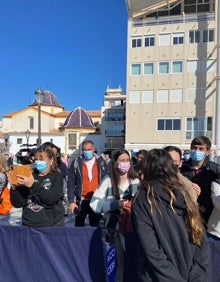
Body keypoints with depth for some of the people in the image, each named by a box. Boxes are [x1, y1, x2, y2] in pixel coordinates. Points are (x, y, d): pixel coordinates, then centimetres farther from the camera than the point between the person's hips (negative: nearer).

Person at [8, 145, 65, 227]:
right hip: (29, 224, 2)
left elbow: (52, 198, -21)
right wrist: (14, 187, -17)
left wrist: (33, 185, -30)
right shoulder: (29, 176, 0)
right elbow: (17, 204, -1)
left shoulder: (57, 176, -6)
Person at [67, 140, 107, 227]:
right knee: (79, 226, 12)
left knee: (95, 226, 13)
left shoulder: (101, 162, -1)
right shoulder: (76, 163, -4)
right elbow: (71, 183, -3)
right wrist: (71, 201, -7)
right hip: (81, 201, 0)